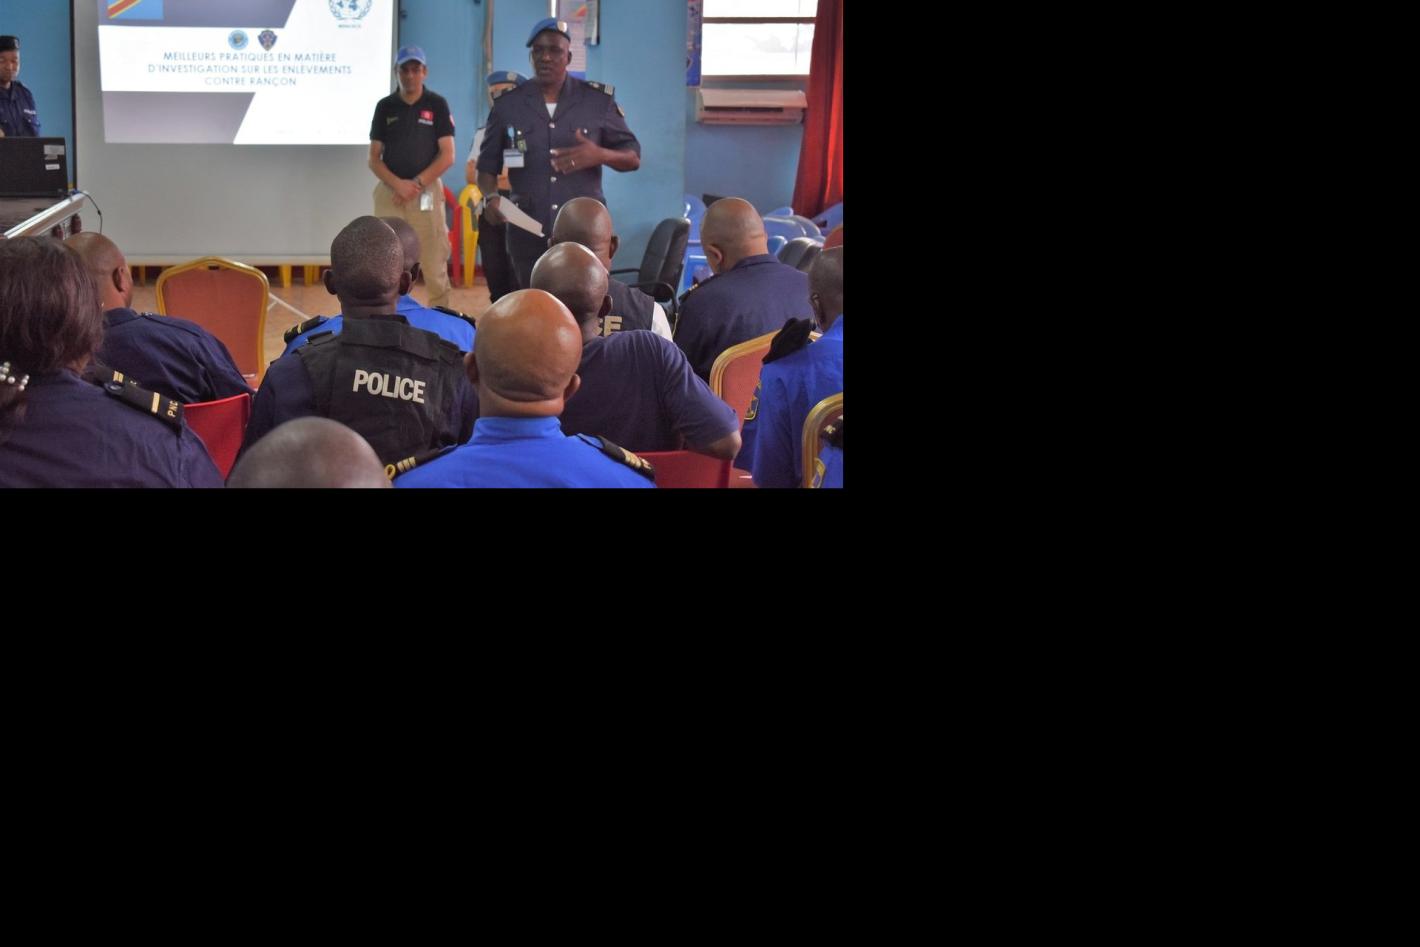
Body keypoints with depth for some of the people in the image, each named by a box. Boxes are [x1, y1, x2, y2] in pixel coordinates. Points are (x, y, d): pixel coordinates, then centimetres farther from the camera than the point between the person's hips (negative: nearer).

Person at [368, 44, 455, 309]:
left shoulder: (437, 105, 2)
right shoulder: (385, 106, 8)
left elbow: (447, 156, -2)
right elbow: (374, 159, 7)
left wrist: (416, 184, -10)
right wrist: (398, 184, -10)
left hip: (427, 192, -2)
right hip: (390, 192, 2)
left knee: (435, 268, -3)